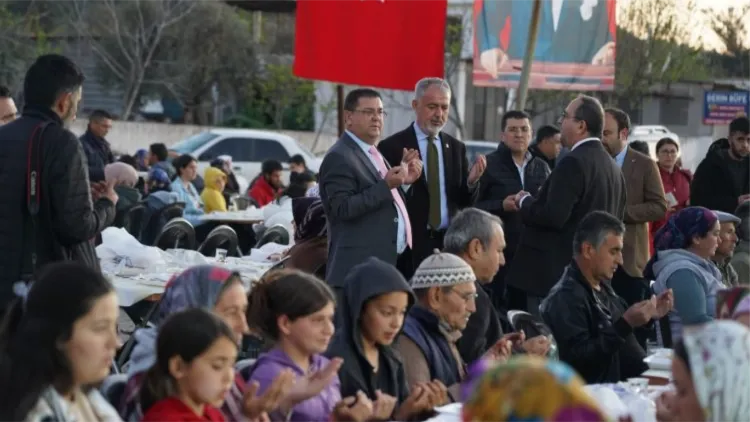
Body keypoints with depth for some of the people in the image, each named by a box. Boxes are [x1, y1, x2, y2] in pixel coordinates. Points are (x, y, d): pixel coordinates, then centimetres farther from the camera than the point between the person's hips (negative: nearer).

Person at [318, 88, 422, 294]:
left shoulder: (374, 154, 21)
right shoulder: (339, 158, -9)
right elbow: (343, 209, -19)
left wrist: (403, 180, 9)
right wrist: (386, 186, -24)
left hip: (390, 263, 10)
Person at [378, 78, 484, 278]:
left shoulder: (456, 148, 10)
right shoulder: (392, 147, -4)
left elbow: (465, 202, 11)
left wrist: (471, 181, -10)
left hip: (449, 243, 4)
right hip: (410, 245, -4)